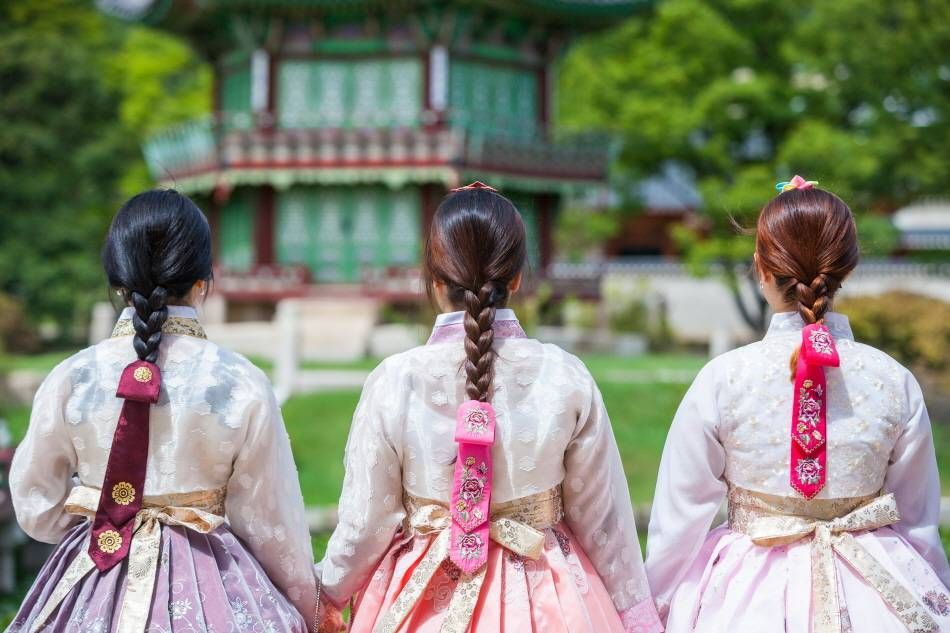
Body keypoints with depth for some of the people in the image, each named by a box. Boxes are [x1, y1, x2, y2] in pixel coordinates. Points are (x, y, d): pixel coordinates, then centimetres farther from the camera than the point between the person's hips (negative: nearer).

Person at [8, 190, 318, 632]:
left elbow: (38, 510, 2)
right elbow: (272, 525, -6)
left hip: (92, 592, 2)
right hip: (213, 594, -1)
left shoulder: (70, 380, -7)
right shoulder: (243, 386, -12)